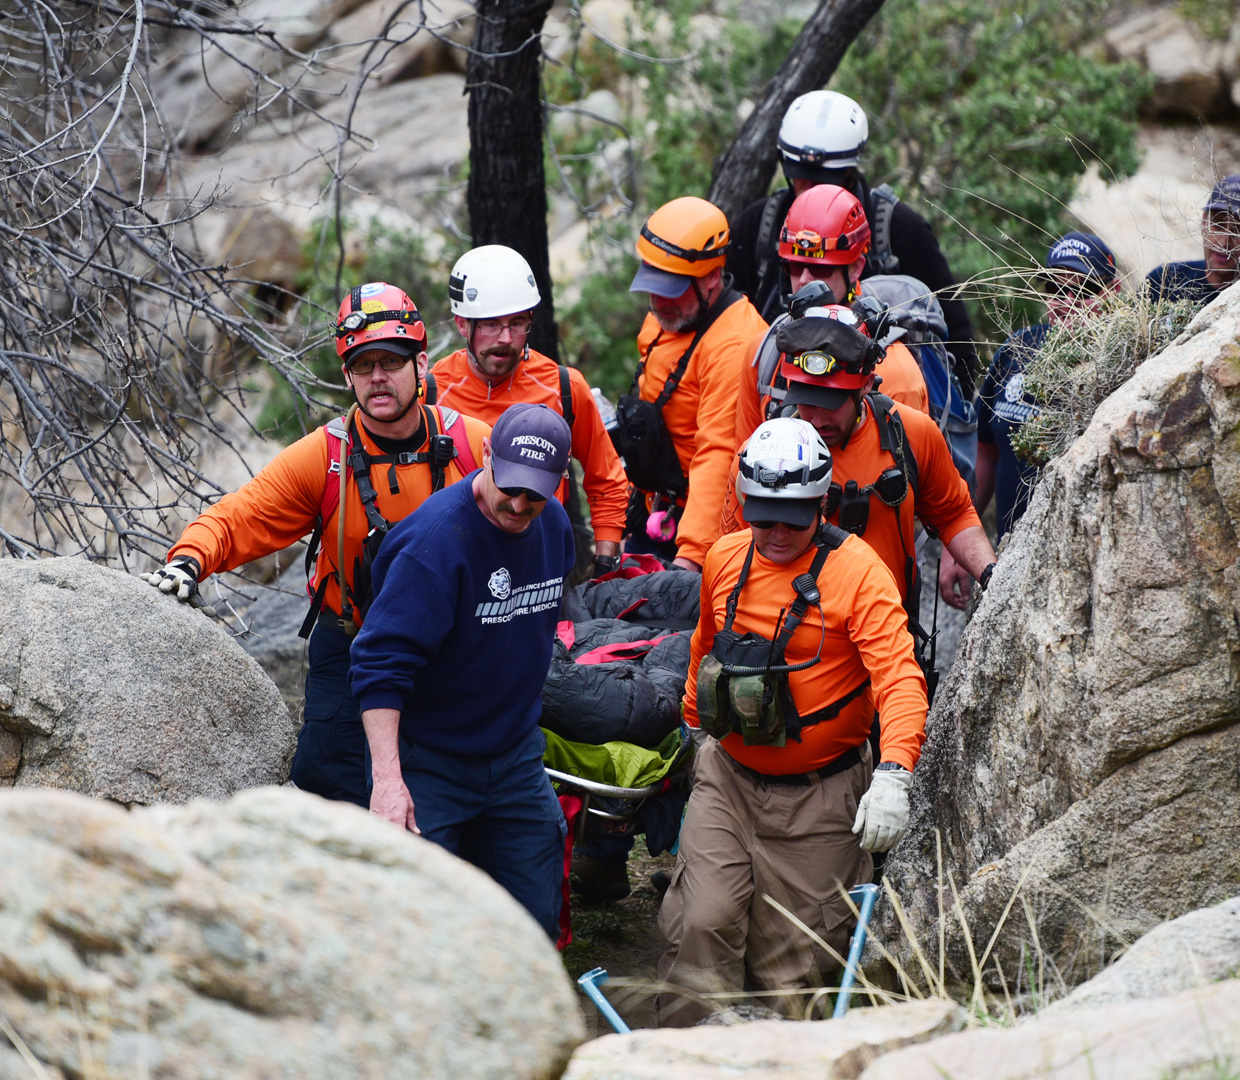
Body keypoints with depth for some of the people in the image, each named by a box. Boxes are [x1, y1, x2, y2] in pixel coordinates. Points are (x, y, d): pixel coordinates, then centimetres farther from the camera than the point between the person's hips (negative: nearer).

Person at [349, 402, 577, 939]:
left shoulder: (554, 525, 1)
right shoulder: (435, 538, -22)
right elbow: (380, 665, -25)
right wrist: (387, 778, -31)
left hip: (516, 758, 7)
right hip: (428, 762, -6)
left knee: (535, 920, 8)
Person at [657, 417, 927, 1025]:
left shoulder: (856, 571, -14)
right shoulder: (725, 559, 3)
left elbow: (899, 676, -24)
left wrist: (893, 775, -38)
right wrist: (693, 721, 33)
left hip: (819, 794, -4)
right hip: (727, 777, 4)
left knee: (791, 957, 2)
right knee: (701, 924, -10)